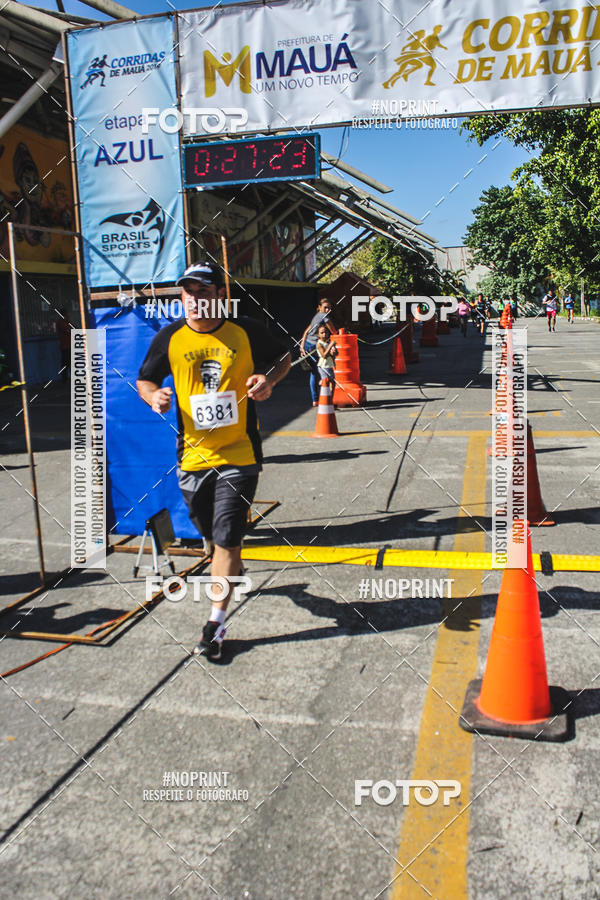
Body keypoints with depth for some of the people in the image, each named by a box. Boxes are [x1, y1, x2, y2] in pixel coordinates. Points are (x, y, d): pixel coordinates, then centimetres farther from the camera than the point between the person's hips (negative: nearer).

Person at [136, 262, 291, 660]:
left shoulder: (247, 331, -5)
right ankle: (231, 567, 51)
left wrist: (269, 380, -10)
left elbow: (283, 357, 11)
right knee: (211, 536, 16)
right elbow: (145, 379, 11)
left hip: (239, 453, -3)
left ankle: (216, 623, 8)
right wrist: (154, 395, -13)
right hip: (193, 455, 3)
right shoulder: (170, 338, -2)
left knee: (226, 539, -6)